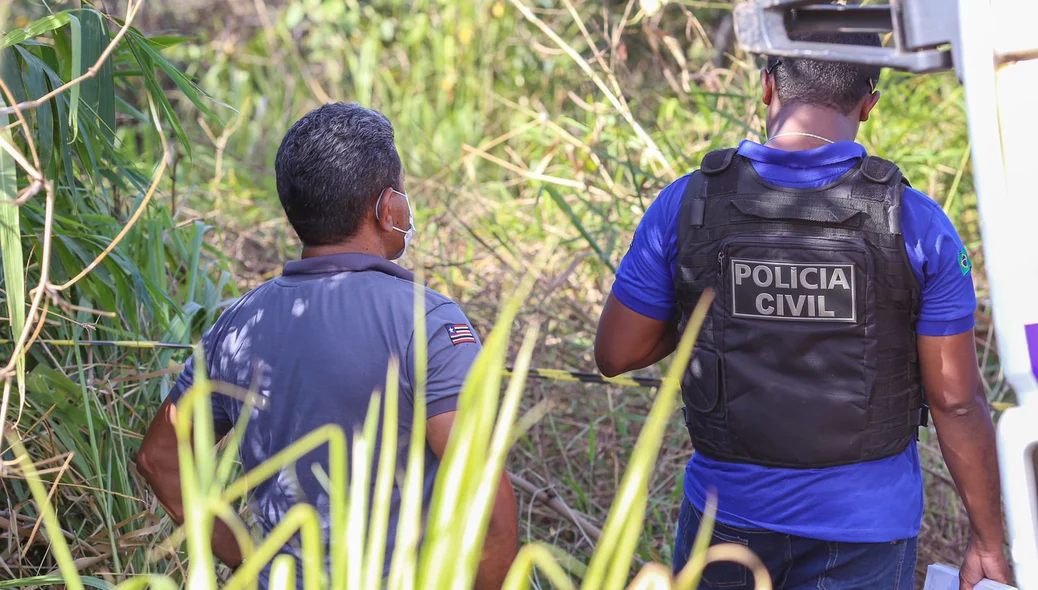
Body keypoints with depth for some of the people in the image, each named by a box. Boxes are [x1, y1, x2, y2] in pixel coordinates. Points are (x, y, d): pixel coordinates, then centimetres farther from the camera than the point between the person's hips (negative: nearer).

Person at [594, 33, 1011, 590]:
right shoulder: (918, 224, -12)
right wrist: (988, 543, 1)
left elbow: (614, 353, -1)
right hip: (863, 524, -1)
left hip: (730, 508, 1)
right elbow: (957, 402, -9)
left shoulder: (686, 205, -10)